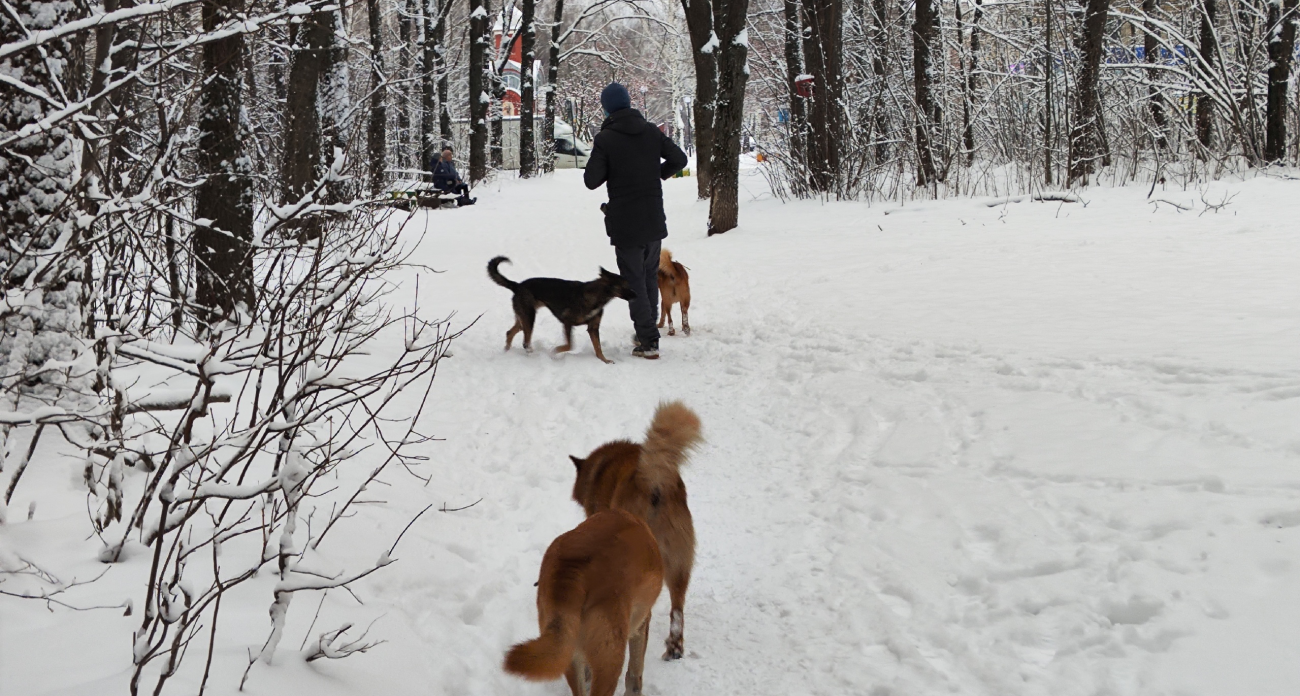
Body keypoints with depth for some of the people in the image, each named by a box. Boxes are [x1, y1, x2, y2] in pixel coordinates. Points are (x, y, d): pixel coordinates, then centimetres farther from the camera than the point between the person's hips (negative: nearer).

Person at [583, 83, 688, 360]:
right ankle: (648, 332, 25)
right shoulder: (651, 132, 1)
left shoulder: (605, 139, -13)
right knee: (650, 277, 19)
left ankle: (648, 341, -2)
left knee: (634, 282, 2)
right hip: (654, 220, 5)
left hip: (624, 224, -4)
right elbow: (679, 159, 6)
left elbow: (591, 180, -13)